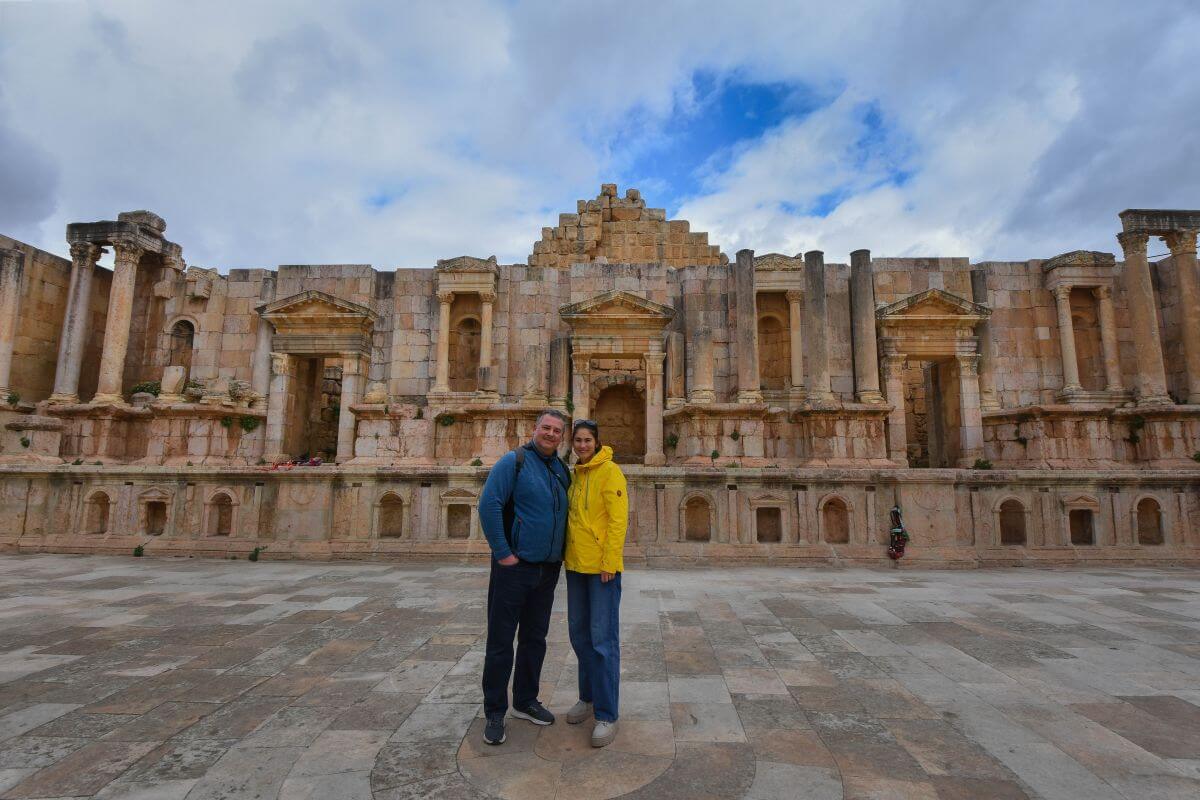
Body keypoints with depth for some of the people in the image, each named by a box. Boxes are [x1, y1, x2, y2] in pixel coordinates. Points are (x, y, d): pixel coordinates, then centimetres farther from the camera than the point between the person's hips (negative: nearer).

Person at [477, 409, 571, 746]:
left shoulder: (562, 471, 10)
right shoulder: (514, 461, -10)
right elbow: (488, 505, -17)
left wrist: (560, 555, 12)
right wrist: (502, 553, -17)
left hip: (548, 570, 6)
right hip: (514, 567, -6)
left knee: (535, 639, 17)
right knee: (501, 641, 5)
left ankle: (525, 701, 34)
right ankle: (494, 712, 21)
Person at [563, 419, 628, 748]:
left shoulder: (610, 471, -10)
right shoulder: (575, 474, 11)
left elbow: (618, 520, -15)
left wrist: (609, 563, -18)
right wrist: (568, 555, 10)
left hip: (602, 567, -7)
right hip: (576, 564, 7)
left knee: (603, 638, -2)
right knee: (580, 634, 16)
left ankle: (606, 714, 10)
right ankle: (588, 697, 34)